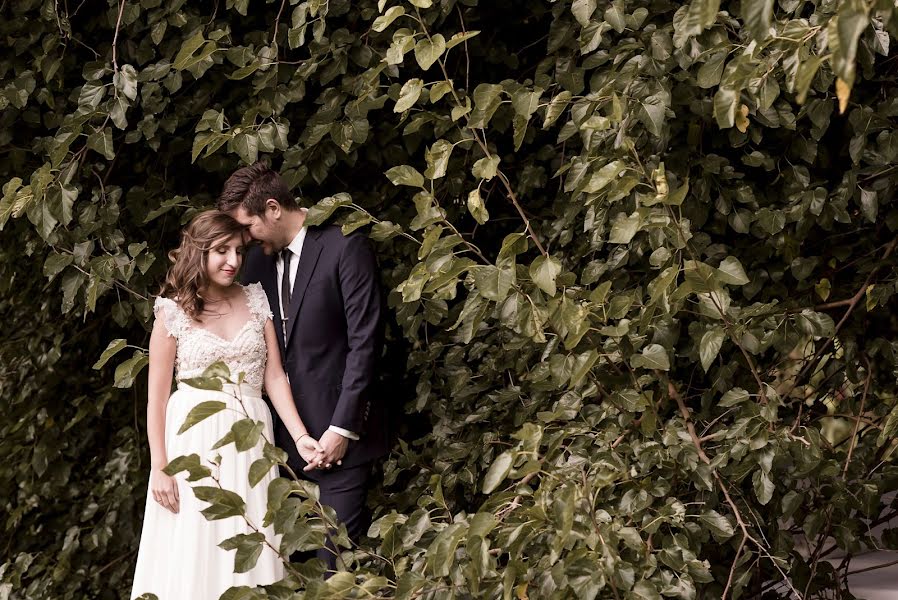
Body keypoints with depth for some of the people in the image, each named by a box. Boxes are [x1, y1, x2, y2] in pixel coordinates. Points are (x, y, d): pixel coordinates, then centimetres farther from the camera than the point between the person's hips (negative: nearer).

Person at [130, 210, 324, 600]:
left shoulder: (255, 300, 7)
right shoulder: (173, 312, -2)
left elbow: (275, 376, 5)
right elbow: (157, 396, 0)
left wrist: (299, 436, -7)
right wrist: (159, 467, -6)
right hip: (193, 440, -2)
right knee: (193, 553, -1)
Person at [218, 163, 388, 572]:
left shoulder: (344, 247, -7)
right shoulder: (258, 259, 13)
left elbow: (363, 342, -11)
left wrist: (342, 427, -13)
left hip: (336, 435, -6)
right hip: (284, 438, 6)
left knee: (337, 559, -6)